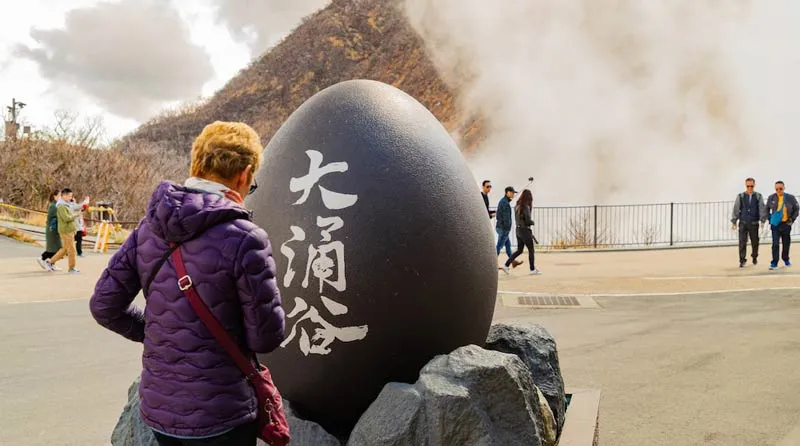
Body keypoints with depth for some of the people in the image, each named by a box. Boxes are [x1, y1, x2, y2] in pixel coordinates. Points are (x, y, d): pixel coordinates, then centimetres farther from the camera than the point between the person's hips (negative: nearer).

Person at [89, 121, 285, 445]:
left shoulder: (148, 228, -1)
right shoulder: (243, 239, -19)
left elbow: (103, 306, 4)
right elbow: (266, 337, -15)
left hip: (157, 408, 6)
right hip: (218, 418, -5)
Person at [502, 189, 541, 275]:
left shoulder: (517, 206, 7)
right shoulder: (526, 207, -18)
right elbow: (528, 221, -21)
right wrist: (533, 222, 3)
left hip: (518, 230, 8)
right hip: (525, 230, -8)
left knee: (519, 250, 15)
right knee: (531, 250, 6)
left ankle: (506, 265, 9)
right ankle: (533, 269, 14)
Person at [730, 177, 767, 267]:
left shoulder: (758, 197, 3)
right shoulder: (740, 196, 3)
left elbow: (762, 209, -3)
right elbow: (736, 209, 4)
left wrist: (762, 220, -15)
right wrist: (734, 222, 1)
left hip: (754, 223, 1)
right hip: (743, 223, 0)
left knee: (755, 241, 11)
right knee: (742, 242, -7)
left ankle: (754, 257, 34)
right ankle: (742, 260, -1)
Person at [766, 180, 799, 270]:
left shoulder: (790, 198, -6)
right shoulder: (771, 198, -4)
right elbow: (767, 209, 11)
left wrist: (792, 219, -2)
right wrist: (770, 219, 3)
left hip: (786, 224, 1)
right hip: (775, 224, -1)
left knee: (786, 243, 12)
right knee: (775, 244, -6)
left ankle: (786, 259, 31)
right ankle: (774, 262, -4)